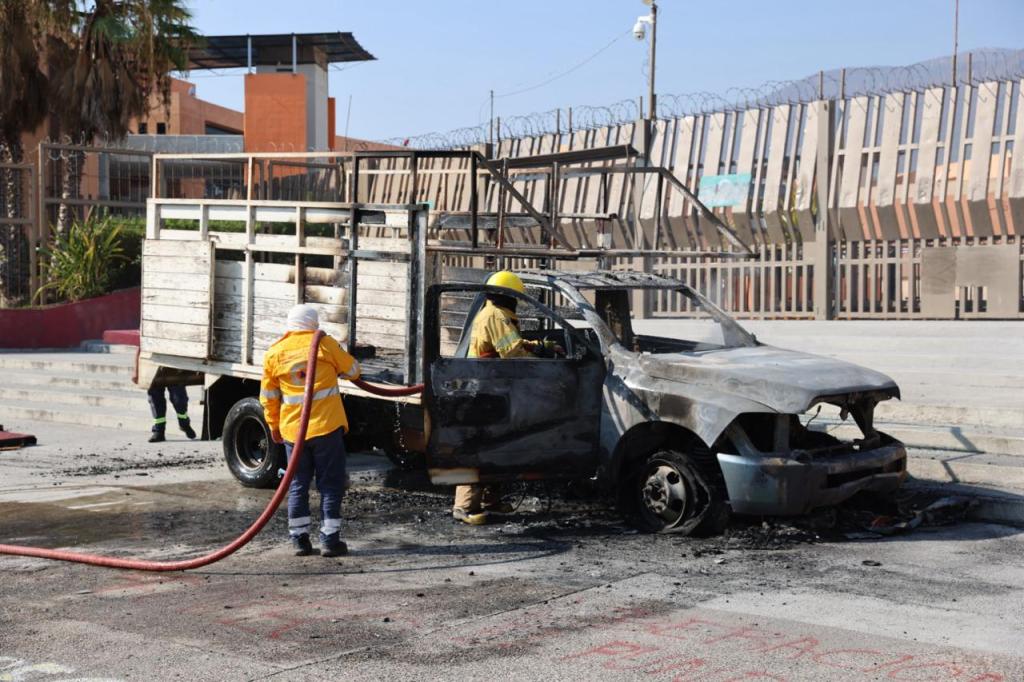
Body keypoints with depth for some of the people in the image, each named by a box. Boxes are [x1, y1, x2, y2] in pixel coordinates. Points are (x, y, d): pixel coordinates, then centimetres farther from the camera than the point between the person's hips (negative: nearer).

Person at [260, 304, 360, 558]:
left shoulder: (274, 353, 4)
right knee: (330, 484, 4)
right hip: (327, 426, -3)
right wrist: (334, 369, 29)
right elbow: (352, 370, 8)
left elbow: (268, 397, 10)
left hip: (292, 430, 3)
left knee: (298, 485, 12)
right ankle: (330, 540, 2)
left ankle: (299, 539, 13)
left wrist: (274, 426, 22)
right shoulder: (324, 344, -3)